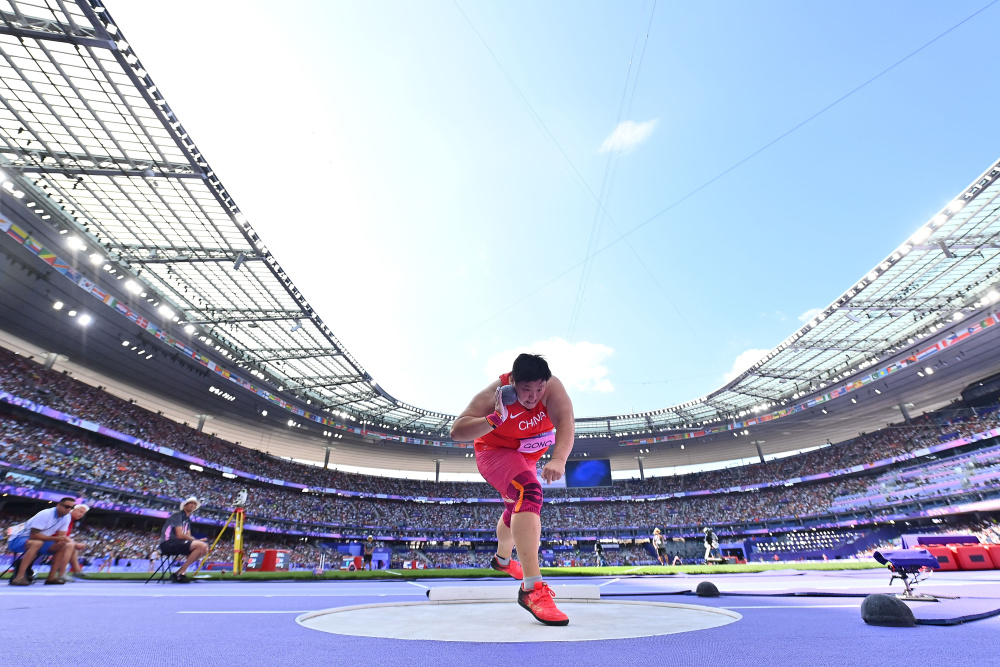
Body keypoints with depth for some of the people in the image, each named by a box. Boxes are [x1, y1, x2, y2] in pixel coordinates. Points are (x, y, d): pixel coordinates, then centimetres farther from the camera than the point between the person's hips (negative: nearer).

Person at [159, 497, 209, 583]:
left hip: (177, 544, 9)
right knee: (201, 545, -26)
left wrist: (197, 540, -8)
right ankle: (180, 573, -18)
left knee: (204, 549, -1)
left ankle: (179, 572, -2)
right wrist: (197, 540, -14)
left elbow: (188, 537, 12)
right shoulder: (177, 515, -7)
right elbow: (180, 535, -16)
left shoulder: (188, 520, 20)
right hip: (168, 544, -9)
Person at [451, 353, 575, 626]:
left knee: (517, 509, 26)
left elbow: (565, 422, -42)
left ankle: (503, 559, 56)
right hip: (495, 453, -5)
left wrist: (558, 460, -58)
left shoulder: (552, 387, -27)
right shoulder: (494, 394, -32)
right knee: (530, 493, -33)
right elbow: (456, 431, -34)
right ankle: (532, 589, -34)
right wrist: (495, 419, -47)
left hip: (526, 458, 6)